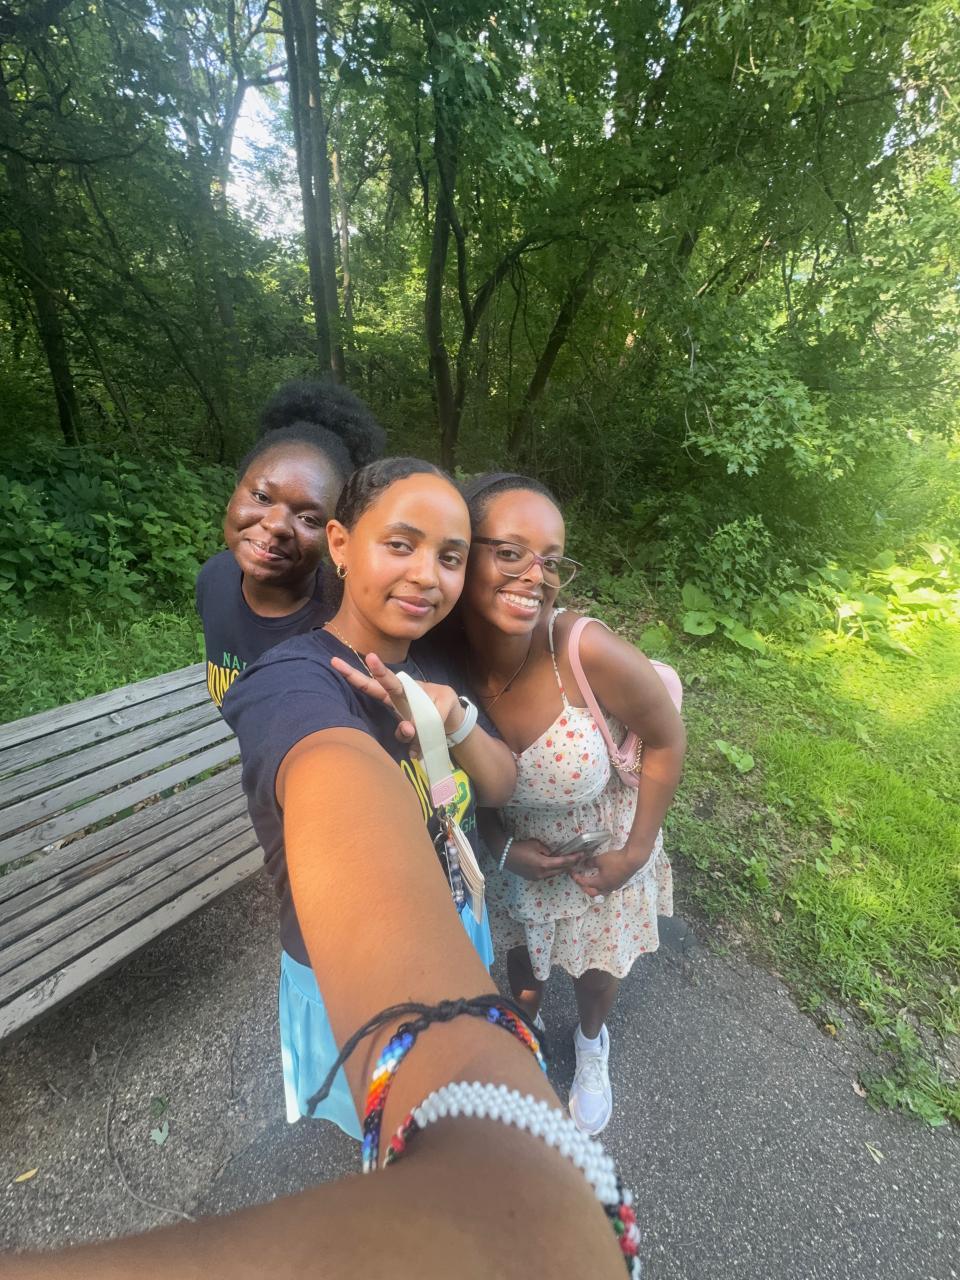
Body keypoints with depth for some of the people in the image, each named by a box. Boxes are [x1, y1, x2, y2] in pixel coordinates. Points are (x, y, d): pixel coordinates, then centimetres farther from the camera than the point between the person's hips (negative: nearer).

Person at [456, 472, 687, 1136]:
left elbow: (666, 740, -17)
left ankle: (593, 1044, 65)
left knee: (597, 971, 26)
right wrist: (504, 847, -15)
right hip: (511, 850, 2)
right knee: (523, 958, 29)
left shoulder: (589, 651, -36)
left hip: (603, 849, -1)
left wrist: (634, 853, -12)